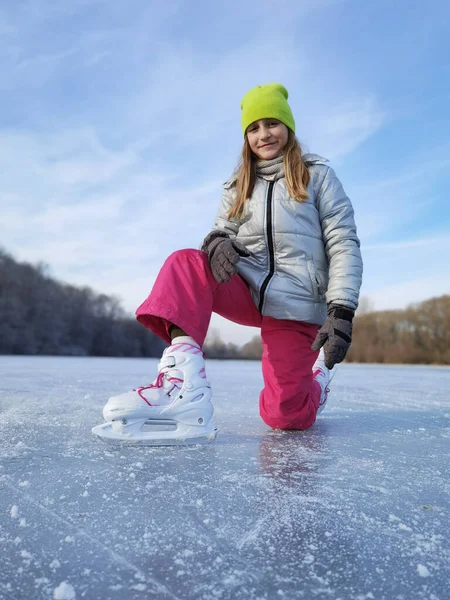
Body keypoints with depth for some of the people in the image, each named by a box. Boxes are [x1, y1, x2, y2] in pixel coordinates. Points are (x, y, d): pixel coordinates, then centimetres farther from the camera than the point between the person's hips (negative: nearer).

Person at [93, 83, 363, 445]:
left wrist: (341, 312, -15)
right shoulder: (239, 186, 17)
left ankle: (318, 377, 25)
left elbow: (344, 243, -2)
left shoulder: (317, 175, 5)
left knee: (285, 415, -11)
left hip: (293, 305, -3)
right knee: (185, 263, -26)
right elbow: (223, 228, 7)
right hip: (245, 289, 3)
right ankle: (184, 385, -39)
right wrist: (217, 241, -20)